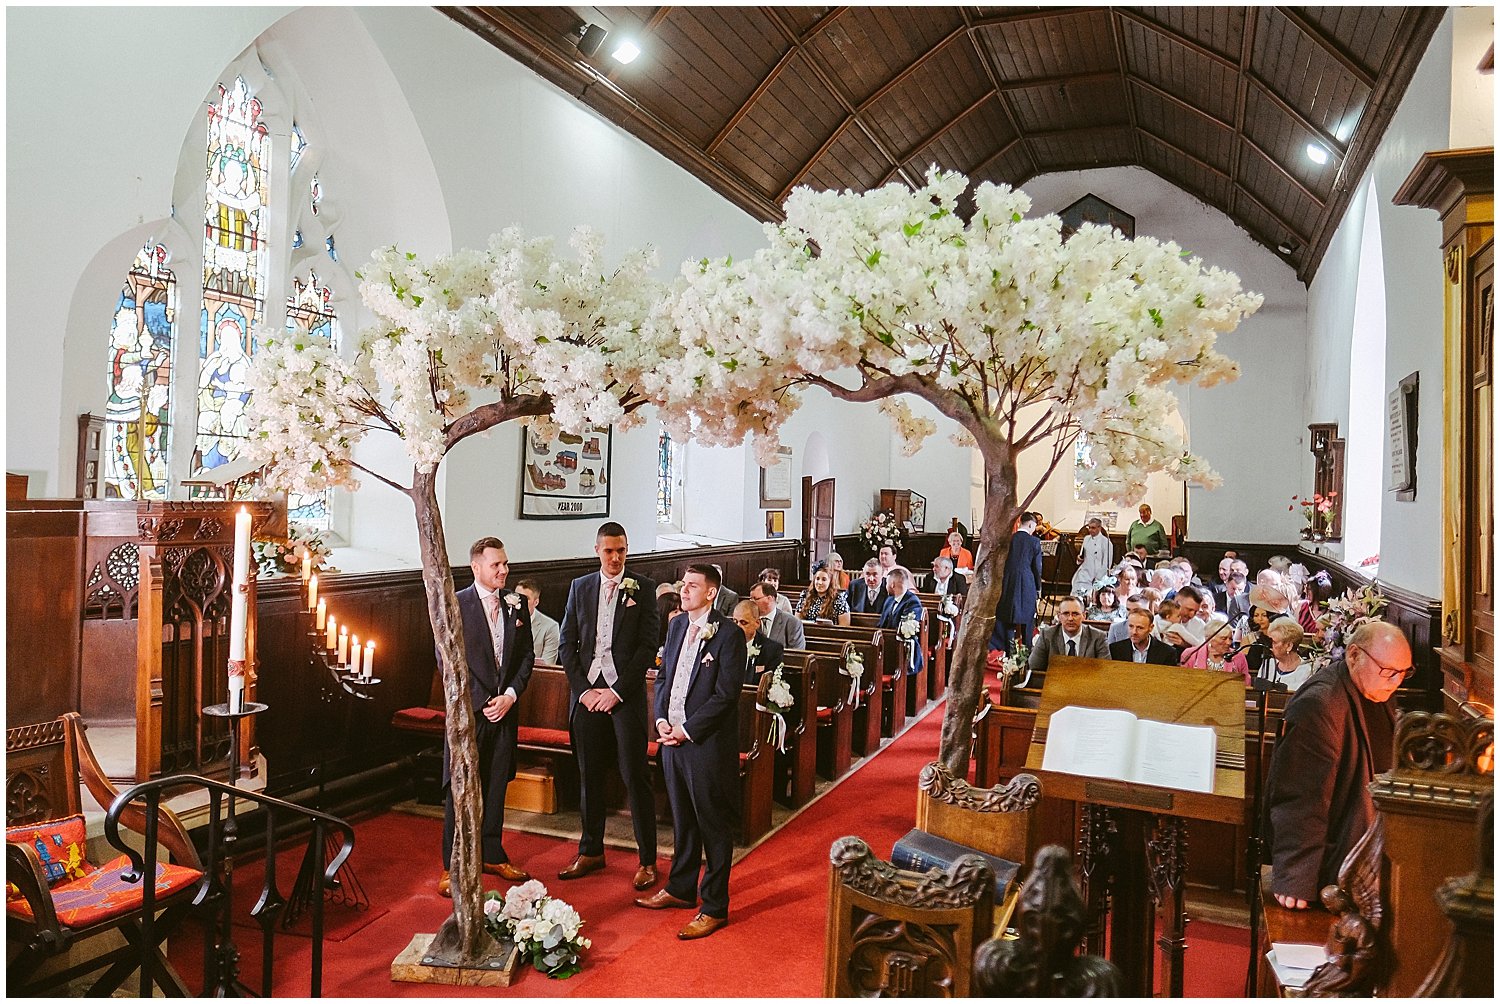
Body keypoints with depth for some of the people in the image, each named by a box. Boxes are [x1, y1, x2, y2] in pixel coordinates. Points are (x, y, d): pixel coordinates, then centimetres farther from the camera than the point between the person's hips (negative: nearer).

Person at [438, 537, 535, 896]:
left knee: (495, 786, 14)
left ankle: (492, 856, 27)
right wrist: (482, 701, -12)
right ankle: (451, 867, 12)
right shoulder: (455, 605, -6)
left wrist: (511, 694, -5)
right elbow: (447, 659, -8)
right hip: (468, 710, -4)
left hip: (504, 707, 4)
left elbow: (527, 655, 9)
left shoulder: (516, 604, 7)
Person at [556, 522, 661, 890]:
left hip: (626, 692, -3)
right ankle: (591, 852, 26)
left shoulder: (643, 587, 0)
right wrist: (583, 690, -3)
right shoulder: (580, 587, 10)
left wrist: (617, 691, -10)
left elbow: (648, 646, -5)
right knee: (589, 776, 12)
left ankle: (647, 860, 8)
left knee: (635, 776, -2)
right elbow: (567, 643, 8)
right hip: (586, 692, 4)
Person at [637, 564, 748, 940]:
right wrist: (661, 719, 0)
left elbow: (725, 695, -17)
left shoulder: (729, 635, -15)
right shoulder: (677, 626, 8)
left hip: (707, 744, -7)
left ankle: (714, 908, 17)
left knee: (714, 827, 5)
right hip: (673, 739, 7)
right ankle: (681, 889, 38)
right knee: (682, 820, 21)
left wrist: (686, 730, -16)